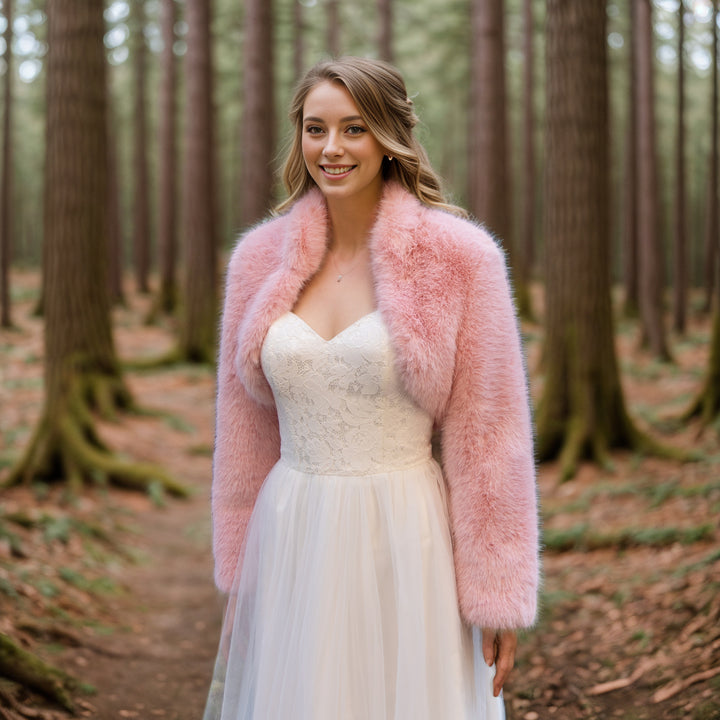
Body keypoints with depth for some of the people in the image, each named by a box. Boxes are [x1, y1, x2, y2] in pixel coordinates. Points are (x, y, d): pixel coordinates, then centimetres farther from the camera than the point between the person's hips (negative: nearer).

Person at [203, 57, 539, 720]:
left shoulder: (456, 257, -7)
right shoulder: (262, 259, 4)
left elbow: (488, 434, -7)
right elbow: (244, 434, 9)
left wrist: (498, 599, -8)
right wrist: (237, 579, 10)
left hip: (406, 544, -3)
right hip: (291, 546, 3)